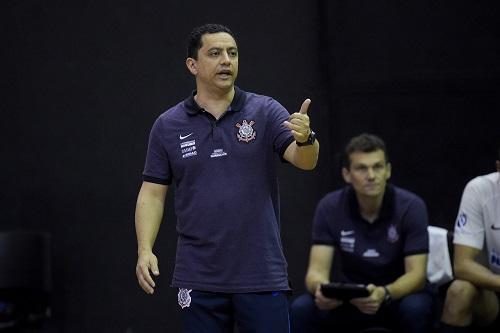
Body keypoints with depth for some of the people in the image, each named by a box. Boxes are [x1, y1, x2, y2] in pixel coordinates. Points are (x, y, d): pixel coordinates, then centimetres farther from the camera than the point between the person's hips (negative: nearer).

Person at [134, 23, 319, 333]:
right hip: (199, 280, 1)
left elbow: (305, 160, -13)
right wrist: (145, 249, -8)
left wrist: (305, 137, -37)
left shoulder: (266, 111, 0)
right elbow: (152, 192, 6)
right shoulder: (168, 126, 4)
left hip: (262, 275, -1)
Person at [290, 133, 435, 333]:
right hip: (347, 297, 2)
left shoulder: (411, 207, -17)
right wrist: (321, 288, -44)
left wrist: (383, 294, -45)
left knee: (416, 309, -36)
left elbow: (416, 274, -22)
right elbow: (317, 269, -17)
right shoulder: (329, 207, -12)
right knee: (301, 310, -27)